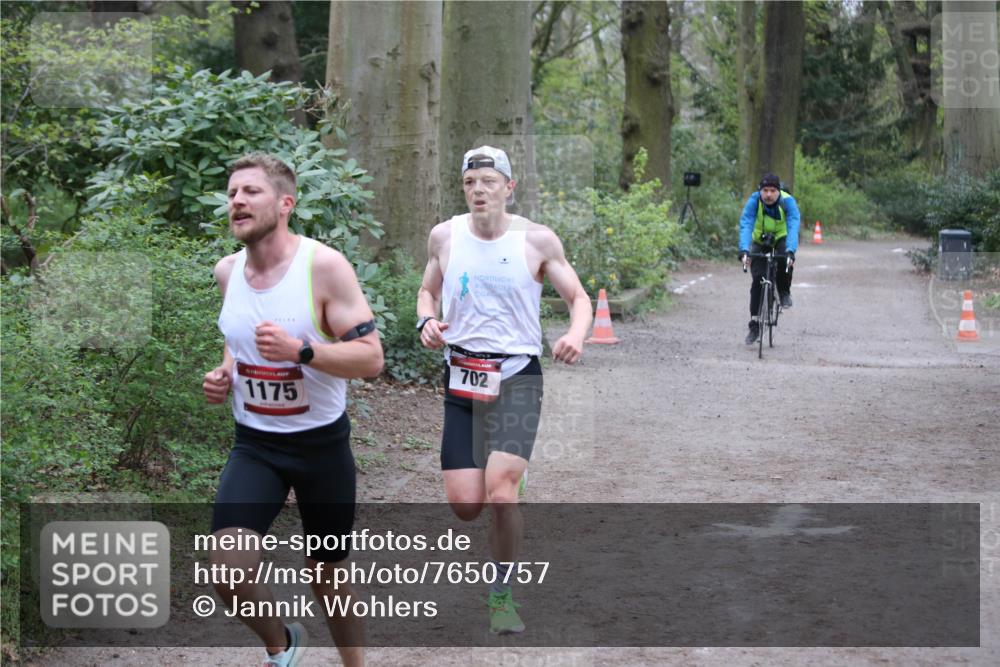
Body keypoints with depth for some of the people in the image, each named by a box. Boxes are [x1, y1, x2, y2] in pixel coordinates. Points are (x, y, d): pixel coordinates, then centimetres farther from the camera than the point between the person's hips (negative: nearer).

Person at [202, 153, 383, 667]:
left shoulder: (324, 266, -17)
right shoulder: (227, 271, -1)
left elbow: (370, 358, -19)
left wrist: (300, 350, -33)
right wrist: (224, 373, 0)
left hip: (322, 445, -3)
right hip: (254, 445, 3)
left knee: (327, 575, 12)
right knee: (228, 570, -17)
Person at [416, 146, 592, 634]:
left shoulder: (537, 240, -3)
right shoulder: (444, 236, 4)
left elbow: (578, 297, 4)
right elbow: (428, 290, 20)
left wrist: (576, 334, -18)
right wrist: (427, 321, -3)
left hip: (517, 377, -3)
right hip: (461, 377, 3)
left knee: (500, 492, -19)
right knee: (464, 506, -5)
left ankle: (502, 595, 2)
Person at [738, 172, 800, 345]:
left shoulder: (788, 201, -28)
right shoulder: (754, 201, -26)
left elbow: (793, 227, -39)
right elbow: (746, 225, -36)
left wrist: (790, 251, -55)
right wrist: (744, 250, -52)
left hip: (781, 238, -1)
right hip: (760, 241, 1)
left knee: (786, 258, -34)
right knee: (757, 280, -11)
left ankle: (784, 292, -8)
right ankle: (754, 324, -2)